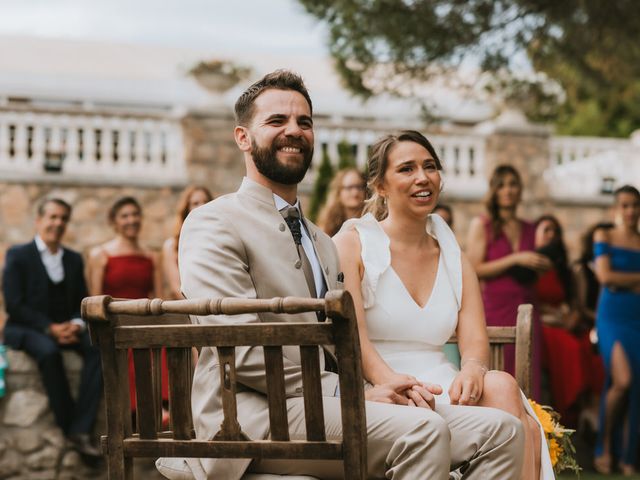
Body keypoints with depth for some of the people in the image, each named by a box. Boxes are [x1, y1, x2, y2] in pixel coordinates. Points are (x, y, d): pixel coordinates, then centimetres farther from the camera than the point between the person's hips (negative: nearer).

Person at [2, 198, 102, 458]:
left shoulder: (74, 259, 17)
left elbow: (82, 303, 15)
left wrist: (77, 324, -10)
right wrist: (50, 328, -18)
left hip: (65, 329, 4)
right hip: (26, 329, -4)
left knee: (97, 346, -28)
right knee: (48, 351, -39)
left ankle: (80, 430, -34)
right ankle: (69, 427, -30)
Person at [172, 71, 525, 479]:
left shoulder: (323, 244, 26)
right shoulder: (214, 225, -2)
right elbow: (243, 353, -13)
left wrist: (384, 388, -2)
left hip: (324, 408, 8)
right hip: (252, 417, -8)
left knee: (500, 431, -9)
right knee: (423, 430, -31)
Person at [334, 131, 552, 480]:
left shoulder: (454, 258, 18)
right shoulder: (351, 244, 3)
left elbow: (475, 340, 6)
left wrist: (472, 370, -20)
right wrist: (391, 380, -32)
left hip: (442, 390, 5)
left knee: (502, 387, -29)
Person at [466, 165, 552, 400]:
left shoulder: (529, 230, 18)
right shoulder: (481, 225, 4)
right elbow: (474, 270, -7)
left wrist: (542, 267, 7)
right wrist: (516, 259, -11)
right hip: (494, 308, -5)